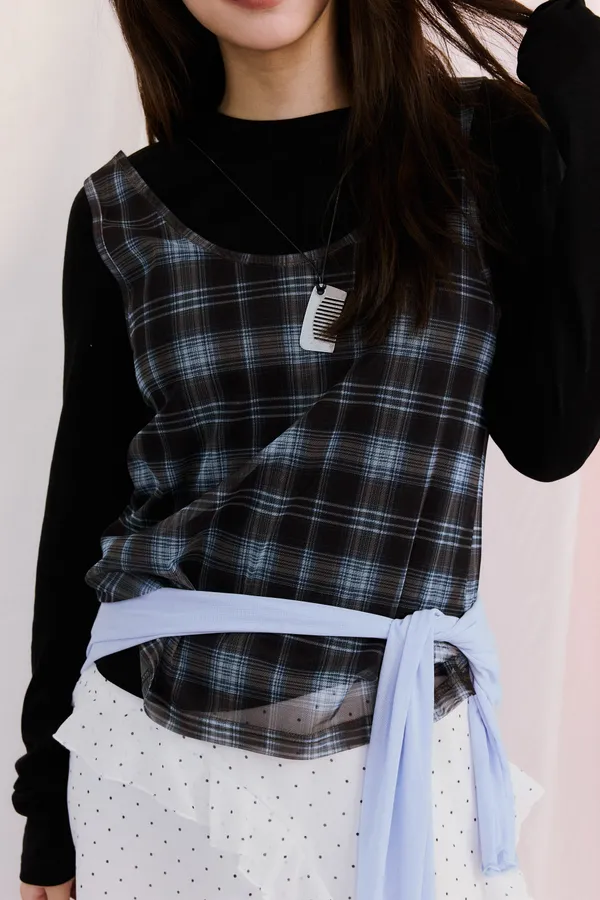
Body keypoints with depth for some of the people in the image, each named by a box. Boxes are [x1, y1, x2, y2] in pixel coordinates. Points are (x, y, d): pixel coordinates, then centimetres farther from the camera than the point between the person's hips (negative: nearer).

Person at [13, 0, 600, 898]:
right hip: (155, 749, 1)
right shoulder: (124, 214, 0)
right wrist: (48, 793, 9)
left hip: (400, 751, 0)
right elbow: (84, 509, 4)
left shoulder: (487, 143, -1)